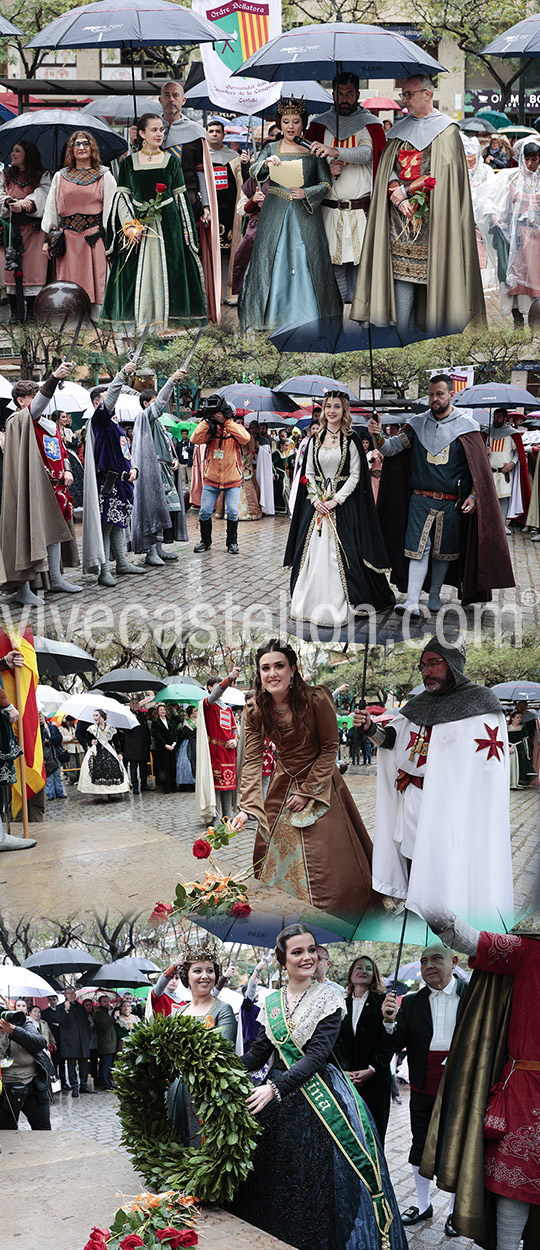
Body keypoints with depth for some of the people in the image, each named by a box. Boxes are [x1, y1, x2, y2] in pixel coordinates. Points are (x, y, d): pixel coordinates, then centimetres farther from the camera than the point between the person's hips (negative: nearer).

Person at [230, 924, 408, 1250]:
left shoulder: (328, 998, -6)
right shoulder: (272, 1002, 8)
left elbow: (317, 1054, -17)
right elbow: (259, 1053, 8)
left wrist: (276, 1087, -28)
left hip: (321, 1098, -4)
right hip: (278, 1100, 4)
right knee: (280, 1184, 8)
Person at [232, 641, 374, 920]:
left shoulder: (316, 699, -21)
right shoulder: (255, 712, -11)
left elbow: (330, 748, -13)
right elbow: (252, 761, -14)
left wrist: (307, 791, -15)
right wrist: (246, 808, -26)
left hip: (320, 784, -4)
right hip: (283, 786, 4)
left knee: (324, 864, -4)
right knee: (276, 856, 9)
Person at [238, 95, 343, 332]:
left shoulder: (313, 150, 8)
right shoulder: (271, 149, 8)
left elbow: (326, 184, 5)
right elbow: (254, 171, -9)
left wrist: (306, 193, -13)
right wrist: (267, 163, -31)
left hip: (306, 214, 0)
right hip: (275, 214, 0)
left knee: (307, 266, -6)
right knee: (272, 265, -4)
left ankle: (307, 319, -2)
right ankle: (271, 321, 0)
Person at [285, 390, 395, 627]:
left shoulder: (351, 440, -2)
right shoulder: (315, 440, 10)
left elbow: (355, 475, -6)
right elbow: (308, 473, 10)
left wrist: (336, 500, -14)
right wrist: (315, 498, -6)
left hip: (343, 503, -4)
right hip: (316, 501, 4)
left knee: (340, 552, -7)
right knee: (313, 551, 3)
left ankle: (337, 607, -5)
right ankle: (312, 602, 9)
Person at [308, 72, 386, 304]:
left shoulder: (370, 124, 5)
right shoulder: (320, 124, 10)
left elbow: (366, 154, -13)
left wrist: (335, 152, -29)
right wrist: (326, 169, -9)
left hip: (361, 208, -2)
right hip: (329, 209, 2)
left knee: (360, 258, -5)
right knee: (333, 260, -2)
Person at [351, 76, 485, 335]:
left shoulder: (446, 130, 1)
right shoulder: (400, 128, 16)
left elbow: (442, 175, -8)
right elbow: (388, 168, 11)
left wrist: (405, 190, -8)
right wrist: (396, 196, -8)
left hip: (433, 216, -4)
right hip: (400, 216, 4)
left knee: (434, 274, -6)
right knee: (402, 273, -1)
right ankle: (404, 340, 1)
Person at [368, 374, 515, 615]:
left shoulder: (465, 426, -1)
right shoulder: (418, 424, 5)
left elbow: (478, 465, 0)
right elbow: (391, 448, 2)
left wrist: (473, 495, -9)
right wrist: (379, 437, -19)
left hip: (451, 503, -1)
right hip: (420, 499, 1)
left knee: (444, 551, 8)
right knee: (418, 549, -8)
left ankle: (434, 595, 25)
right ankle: (412, 601, -13)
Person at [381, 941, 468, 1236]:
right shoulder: (411, 1003, 3)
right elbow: (393, 1046, -2)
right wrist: (390, 1022, -20)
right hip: (424, 1089, 3)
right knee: (420, 1145, 12)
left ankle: (455, 1209, 22)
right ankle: (423, 1205, 28)